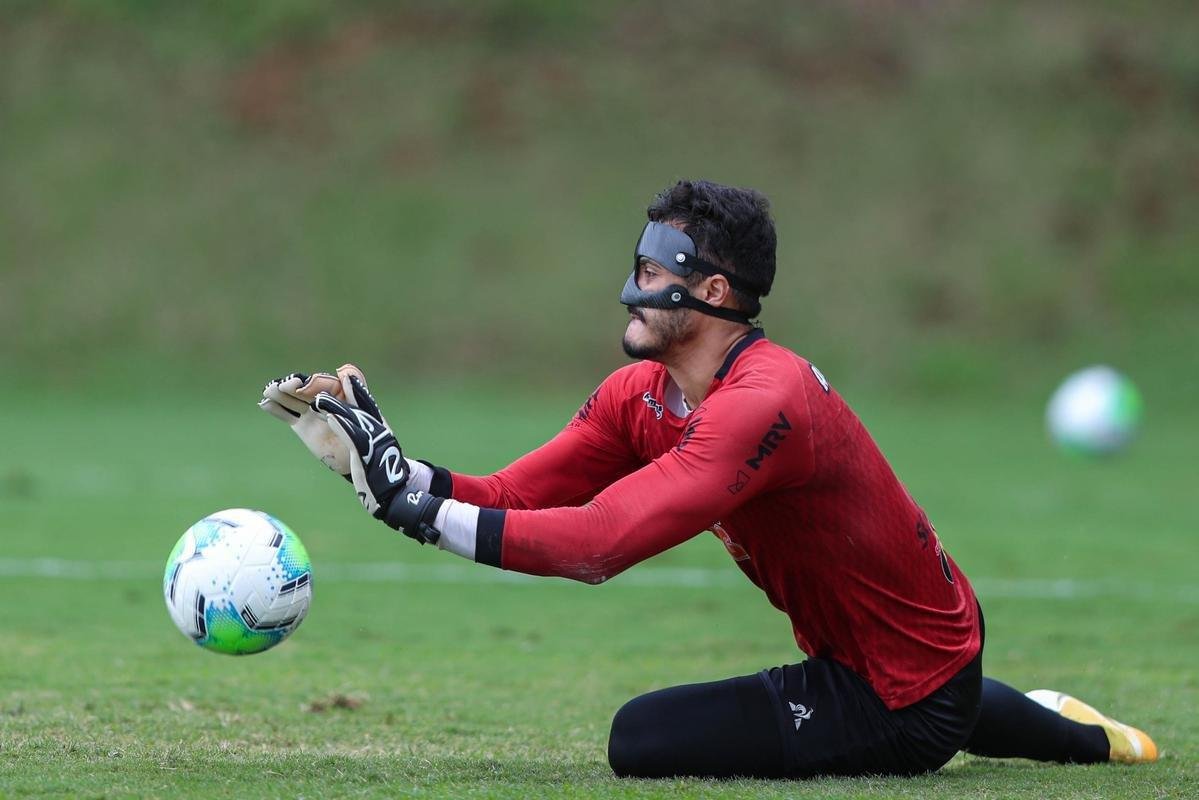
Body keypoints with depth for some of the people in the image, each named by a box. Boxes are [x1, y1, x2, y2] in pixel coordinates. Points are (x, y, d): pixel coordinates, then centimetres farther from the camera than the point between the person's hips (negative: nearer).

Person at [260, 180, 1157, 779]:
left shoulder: (764, 404, -30)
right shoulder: (641, 396, -2)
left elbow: (602, 541, -39)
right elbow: (513, 498, -7)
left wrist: (419, 506, -41)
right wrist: (394, 466, -22)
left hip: (907, 703, -10)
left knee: (646, 737, -19)